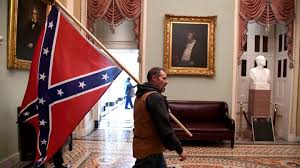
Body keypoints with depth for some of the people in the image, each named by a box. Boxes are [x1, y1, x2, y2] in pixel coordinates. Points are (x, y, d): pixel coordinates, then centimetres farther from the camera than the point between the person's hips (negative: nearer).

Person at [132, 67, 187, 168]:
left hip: (143, 147, 10)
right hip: (150, 151, -10)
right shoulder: (155, 97, -19)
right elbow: (164, 127, -23)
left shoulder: (141, 96, 12)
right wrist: (179, 149, -16)